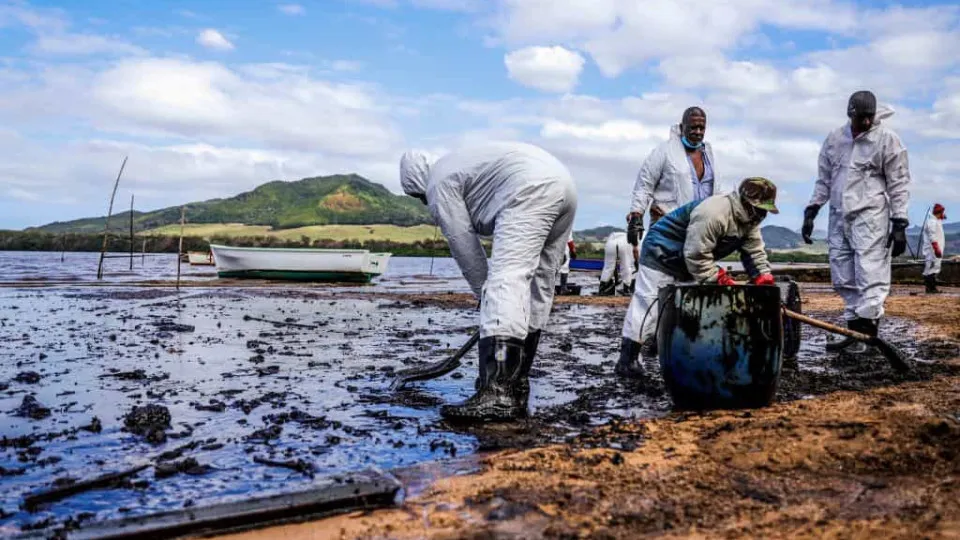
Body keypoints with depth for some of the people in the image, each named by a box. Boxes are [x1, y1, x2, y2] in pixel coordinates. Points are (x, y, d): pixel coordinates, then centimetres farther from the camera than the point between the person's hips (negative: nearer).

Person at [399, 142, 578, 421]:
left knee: (505, 282, -17)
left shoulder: (439, 184, 7)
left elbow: (464, 245, 4)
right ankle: (516, 386, 16)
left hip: (532, 190, -10)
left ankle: (498, 395, -27)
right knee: (537, 290, 11)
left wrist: (484, 292, 14)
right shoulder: (457, 164, 34)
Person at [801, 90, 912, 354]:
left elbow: (898, 184, -3)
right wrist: (811, 211, 11)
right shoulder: (834, 139, 11)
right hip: (839, 217, 5)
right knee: (843, 280, 7)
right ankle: (854, 333, 14)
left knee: (870, 277, -10)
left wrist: (899, 223, -9)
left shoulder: (887, 139, -2)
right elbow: (824, 179, 17)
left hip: (870, 217, -5)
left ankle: (867, 334, -9)